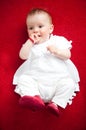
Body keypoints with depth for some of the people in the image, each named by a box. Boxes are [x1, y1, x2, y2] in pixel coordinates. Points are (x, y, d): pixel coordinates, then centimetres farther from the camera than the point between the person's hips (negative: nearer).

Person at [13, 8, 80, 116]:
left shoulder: (58, 40, 14)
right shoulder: (30, 44, 19)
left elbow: (67, 55, 4)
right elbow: (23, 56, 1)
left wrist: (56, 51, -14)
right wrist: (31, 41, -4)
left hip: (58, 77, -1)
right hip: (35, 77, 1)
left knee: (69, 83, -25)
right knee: (23, 79, -22)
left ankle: (55, 103, -29)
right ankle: (36, 98, -42)